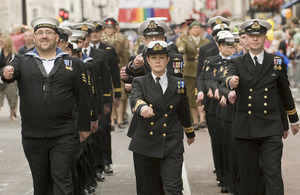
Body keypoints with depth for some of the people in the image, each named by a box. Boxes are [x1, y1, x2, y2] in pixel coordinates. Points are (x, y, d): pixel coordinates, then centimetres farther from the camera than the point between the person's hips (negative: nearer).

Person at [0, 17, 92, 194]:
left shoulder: (72, 64, 5)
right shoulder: (22, 62, 7)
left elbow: (83, 98, 6)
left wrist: (85, 127, 6)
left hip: (63, 136, -2)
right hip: (32, 136, 2)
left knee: (62, 181, -5)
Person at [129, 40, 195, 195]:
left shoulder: (178, 84, 8)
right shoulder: (140, 82, 3)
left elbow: (183, 111, 22)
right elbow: (135, 99, -20)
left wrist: (190, 133, 35)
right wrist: (143, 107, -44)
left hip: (172, 147, 0)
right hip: (145, 146, 0)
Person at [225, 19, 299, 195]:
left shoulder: (276, 63, 7)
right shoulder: (238, 63, 6)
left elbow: (285, 92, 17)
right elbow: (229, 77, -16)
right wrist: (231, 81, -42)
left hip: (271, 128, -1)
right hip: (245, 128, 1)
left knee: (273, 172, -10)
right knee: (249, 175, 8)